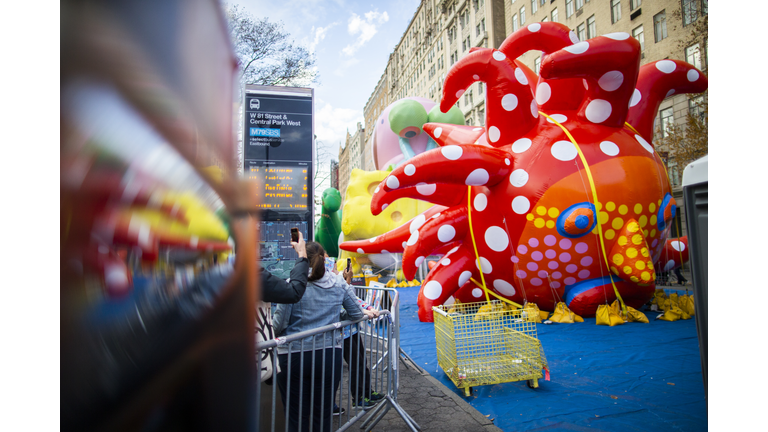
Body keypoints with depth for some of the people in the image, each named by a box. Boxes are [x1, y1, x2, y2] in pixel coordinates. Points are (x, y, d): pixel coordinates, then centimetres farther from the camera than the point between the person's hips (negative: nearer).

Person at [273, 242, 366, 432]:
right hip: (330, 355, 3)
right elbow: (356, 314, 10)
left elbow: (279, 324, -10)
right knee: (323, 416, 15)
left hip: (295, 356, -3)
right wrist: (368, 313, 32)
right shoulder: (338, 283, 0)